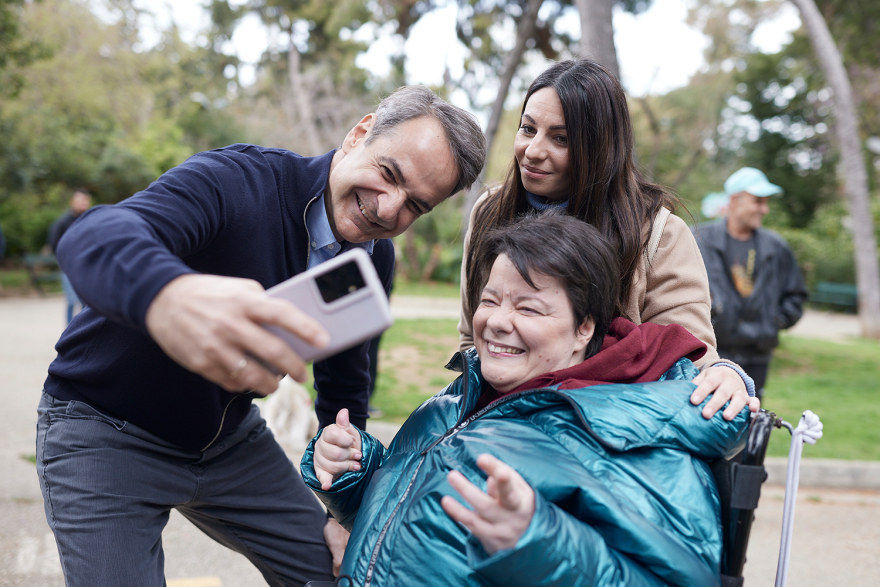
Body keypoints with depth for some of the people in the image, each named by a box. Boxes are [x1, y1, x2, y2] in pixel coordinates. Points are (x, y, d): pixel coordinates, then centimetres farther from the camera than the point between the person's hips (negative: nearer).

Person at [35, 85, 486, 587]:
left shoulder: (376, 259, -5)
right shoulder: (239, 179, -28)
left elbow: (344, 380, 7)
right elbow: (95, 236, -45)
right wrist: (167, 294, -69)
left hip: (230, 439, 6)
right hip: (105, 431, -5)